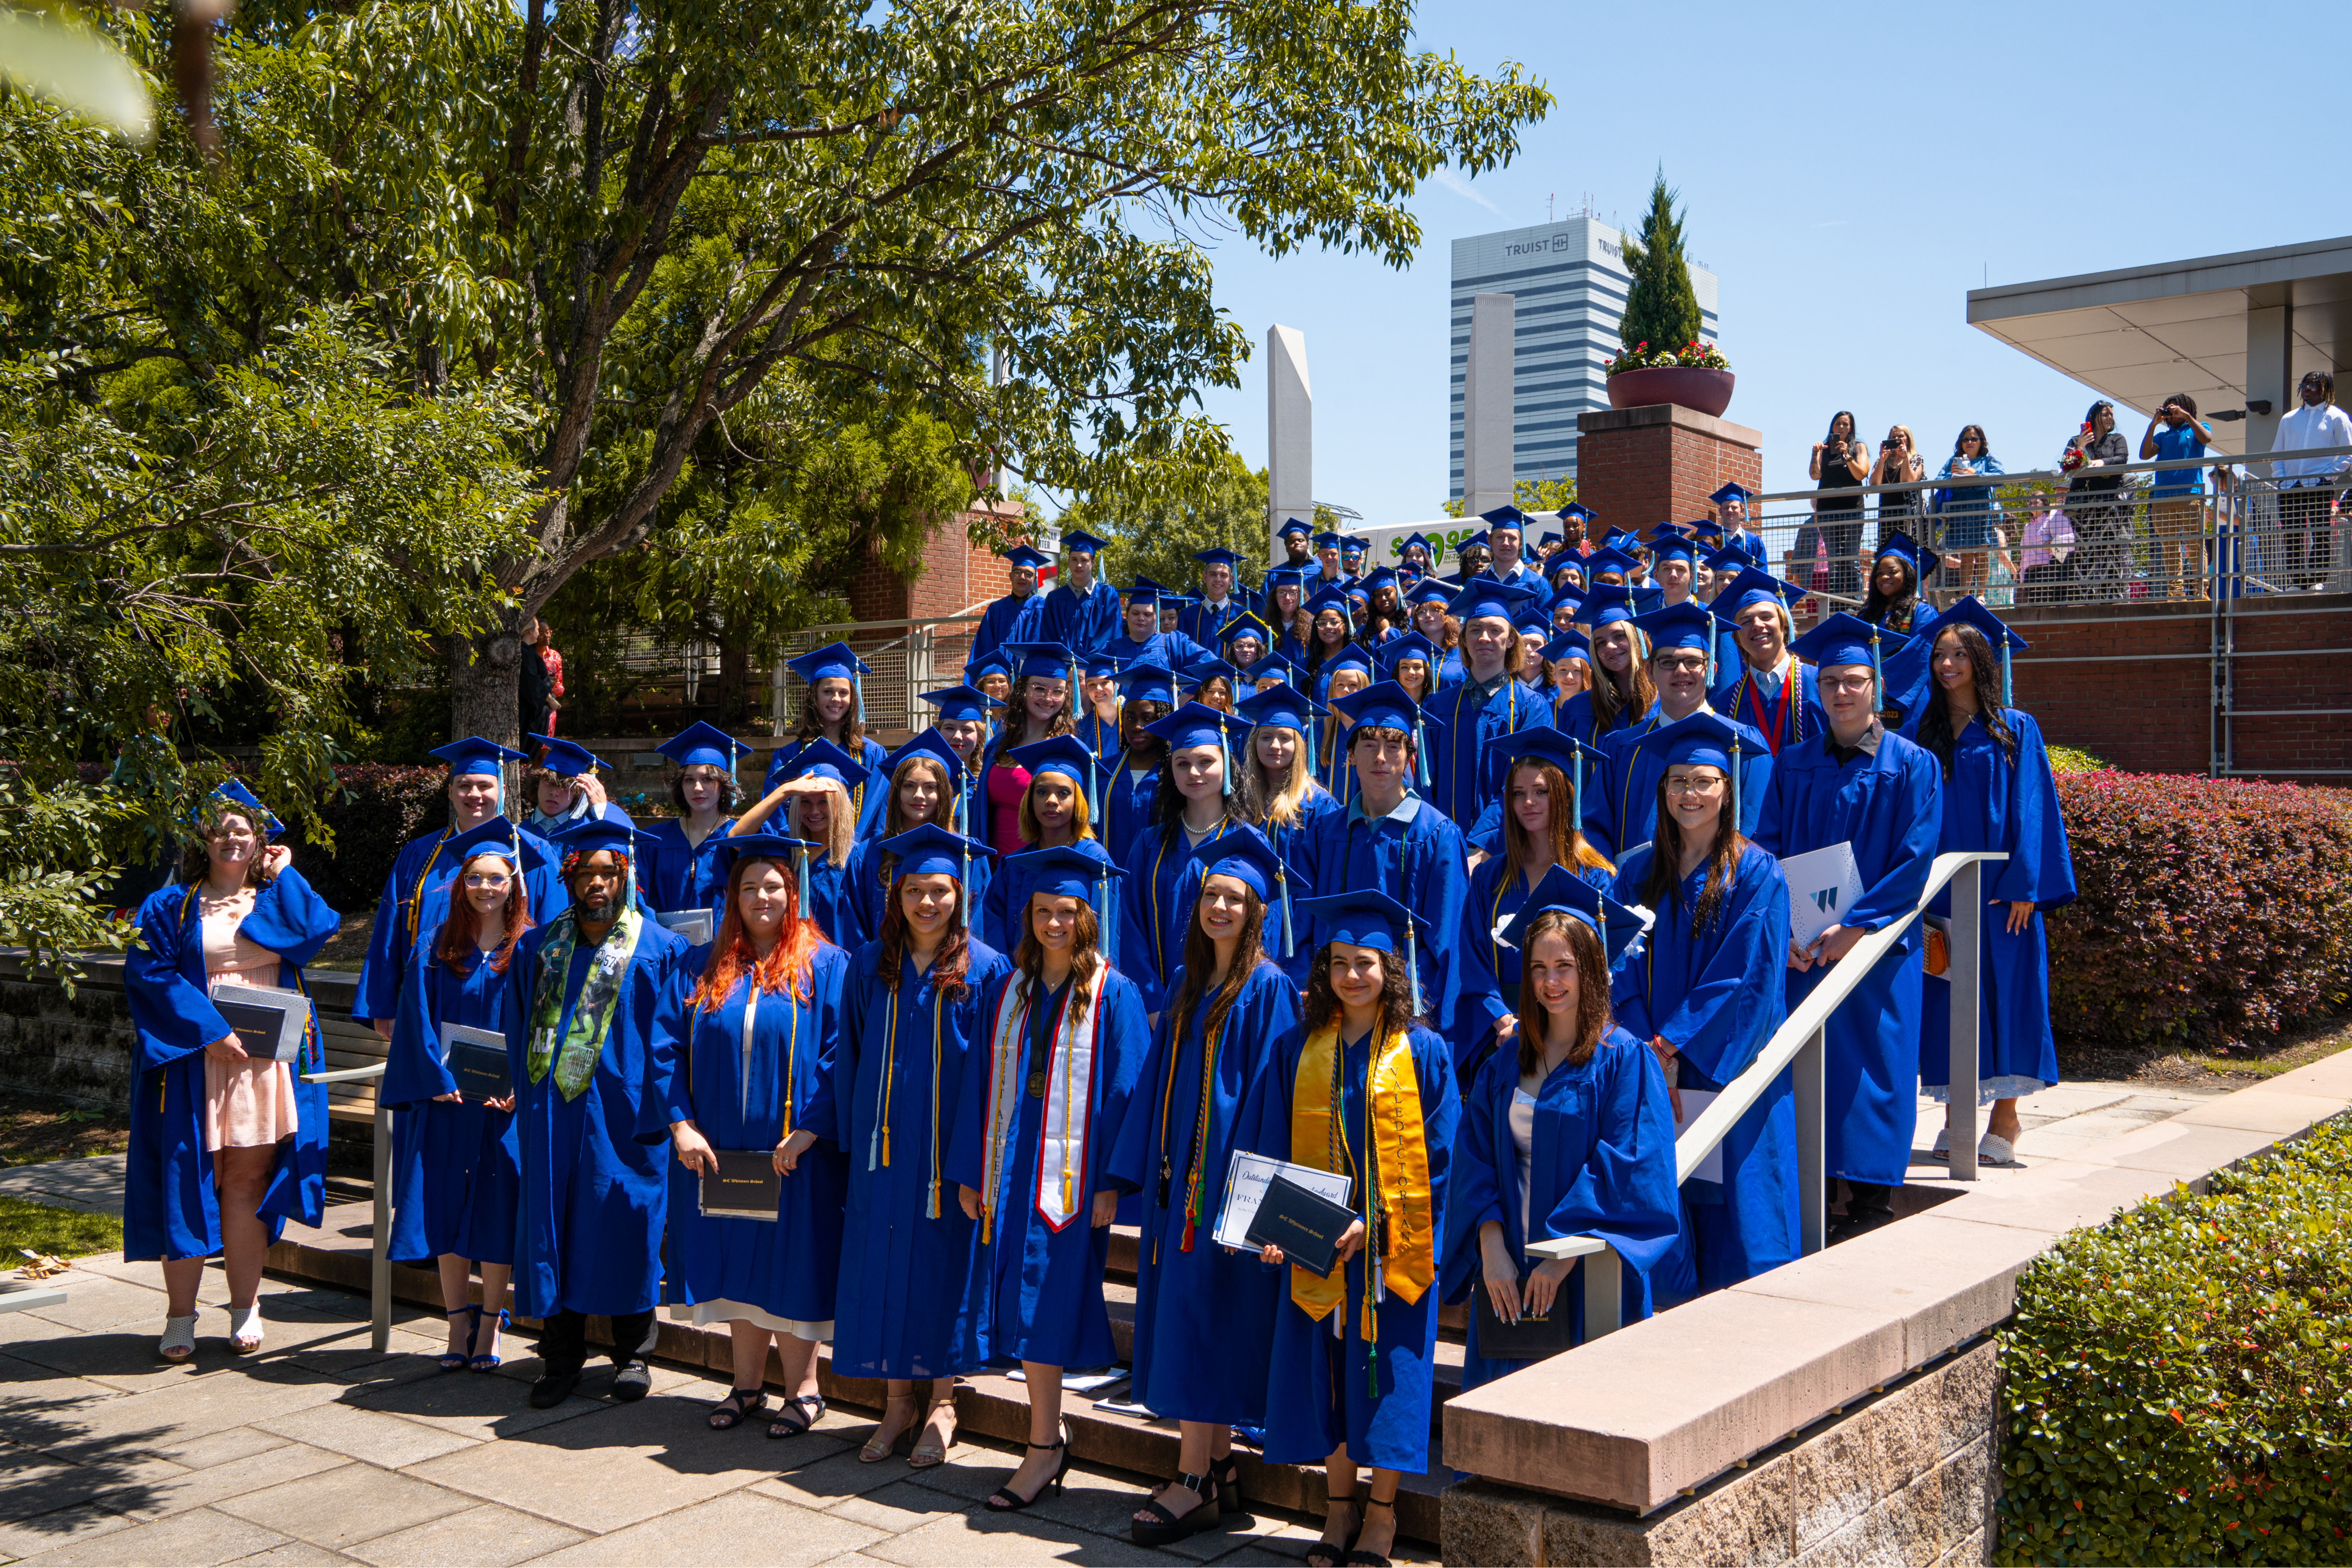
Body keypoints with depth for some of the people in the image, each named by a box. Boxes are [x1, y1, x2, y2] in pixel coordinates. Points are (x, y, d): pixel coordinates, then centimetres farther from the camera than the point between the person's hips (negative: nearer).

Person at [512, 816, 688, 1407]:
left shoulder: (659, 950, 0)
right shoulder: (539, 945, 10)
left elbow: (669, 1038, -2)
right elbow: (520, 1030, 15)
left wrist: (661, 1109, -9)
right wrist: (524, 1091, 7)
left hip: (622, 1115, -3)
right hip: (552, 1114, 3)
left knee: (624, 1224, 2)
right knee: (552, 1228, 5)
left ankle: (632, 1355, 17)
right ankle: (562, 1359, 17)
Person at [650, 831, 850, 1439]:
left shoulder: (826, 967, -2)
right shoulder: (704, 968, 8)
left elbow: (838, 1056, -8)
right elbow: (669, 1048, 4)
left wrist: (808, 1131, -16)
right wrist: (680, 1124, -8)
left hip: (794, 1154, -4)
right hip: (716, 1150, 4)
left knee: (788, 1271, 2)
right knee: (737, 1268, 11)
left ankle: (803, 1390, 15)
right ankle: (747, 1386, 23)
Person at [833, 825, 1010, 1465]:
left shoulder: (986, 970, -4)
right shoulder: (869, 966, 5)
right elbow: (849, 1057, 10)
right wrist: (851, 1135, 6)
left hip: (951, 1147, -3)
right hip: (884, 1143, 3)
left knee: (944, 1262, 4)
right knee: (882, 1265, 6)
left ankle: (941, 1403, 18)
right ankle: (897, 1403, 19)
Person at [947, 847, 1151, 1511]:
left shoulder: (1113, 995, -4)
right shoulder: (1006, 990, 10)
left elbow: (1123, 1092, -7)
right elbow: (980, 1083, 11)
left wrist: (1110, 1182, -12)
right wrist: (970, 1172, 8)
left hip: (1072, 1173, -5)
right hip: (1010, 1169, 5)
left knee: (1045, 1308, -5)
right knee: (1021, 1303, 6)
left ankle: (1044, 1447, 6)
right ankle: (1049, 1439, 18)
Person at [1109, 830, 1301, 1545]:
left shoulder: (1268, 988, -8)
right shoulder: (1187, 985, 13)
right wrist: (1142, 1170, 12)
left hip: (1228, 1176, -7)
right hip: (1178, 1174, 8)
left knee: (1202, 1320, -6)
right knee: (1180, 1318, 9)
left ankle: (1195, 1485, 0)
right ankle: (1219, 1468, 18)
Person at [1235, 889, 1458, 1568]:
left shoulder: (1422, 1052, -4)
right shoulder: (1297, 1050, 4)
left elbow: (1436, 1157, -6)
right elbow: (1270, 1149, 6)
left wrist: (1375, 1222, -16)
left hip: (1393, 1246, -3)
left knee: (1387, 1370, 3)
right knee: (1326, 1372, 7)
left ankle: (1381, 1513, 18)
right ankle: (1339, 1508, 22)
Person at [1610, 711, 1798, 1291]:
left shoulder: (1756, 875, -4)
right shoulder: (1638, 872, 9)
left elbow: (1750, 980, -10)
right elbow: (1626, 971, 6)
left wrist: (1675, 1042, -13)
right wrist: (1648, 1049, -8)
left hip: (1727, 1066, -4)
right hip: (1655, 1069, 4)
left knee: (1726, 1194, -1)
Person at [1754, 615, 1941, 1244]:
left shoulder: (1911, 767, -2)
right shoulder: (1792, 763, 9)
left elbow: (1915, 861, -8)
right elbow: (1766, 847, 5)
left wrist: (1855, 925, -17)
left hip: (1878, 940, -3)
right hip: (1801, 946, 3)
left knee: (1870, 1063, 0)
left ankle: (1872, 1196, 9)